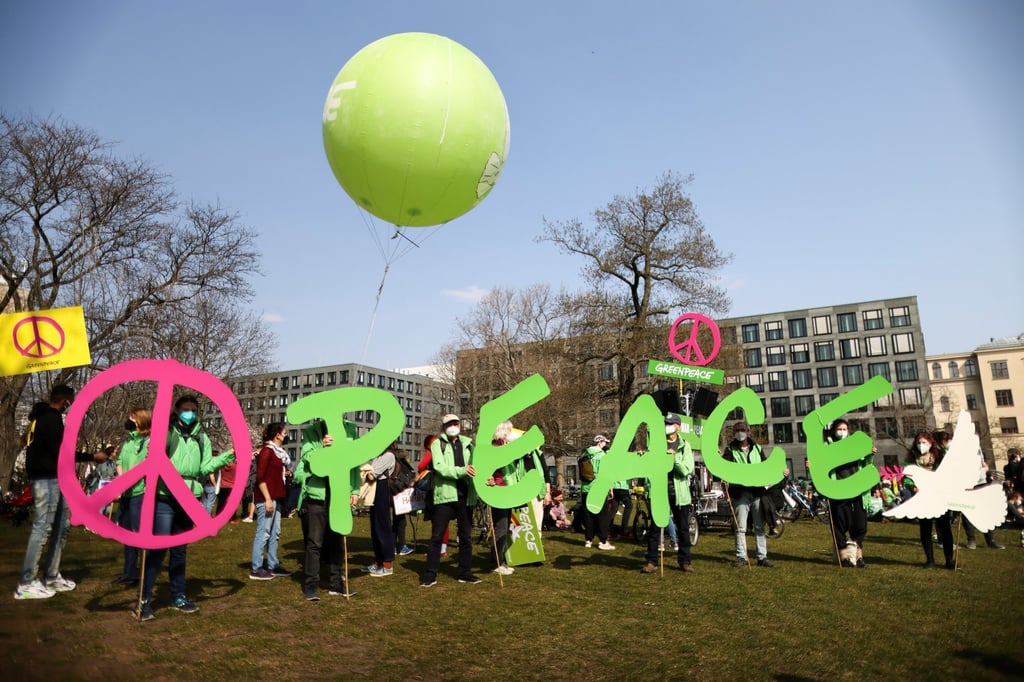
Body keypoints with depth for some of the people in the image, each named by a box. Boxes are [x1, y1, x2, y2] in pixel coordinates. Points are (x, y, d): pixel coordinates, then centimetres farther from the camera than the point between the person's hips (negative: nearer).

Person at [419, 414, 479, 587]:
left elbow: (475, 464, 5)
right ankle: (430, 574, 9)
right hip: (445, 494, -4)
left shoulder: (467, 443, 12)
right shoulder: (438, 444, 2)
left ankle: (465, 572, 22)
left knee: (466, 536, 11)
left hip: (464, 495, 4)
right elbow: (439, 467, -12)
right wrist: (461, 470, -24)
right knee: (437, 536, 1)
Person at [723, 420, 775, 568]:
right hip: (740, 493, -3)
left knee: (760, 527, 6)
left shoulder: (757, 448, 16)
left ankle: (762, 557, 12)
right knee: (740, 528, 0)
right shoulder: (730, 450, 6)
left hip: (758, 491, 3)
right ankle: (741, 557, 8)